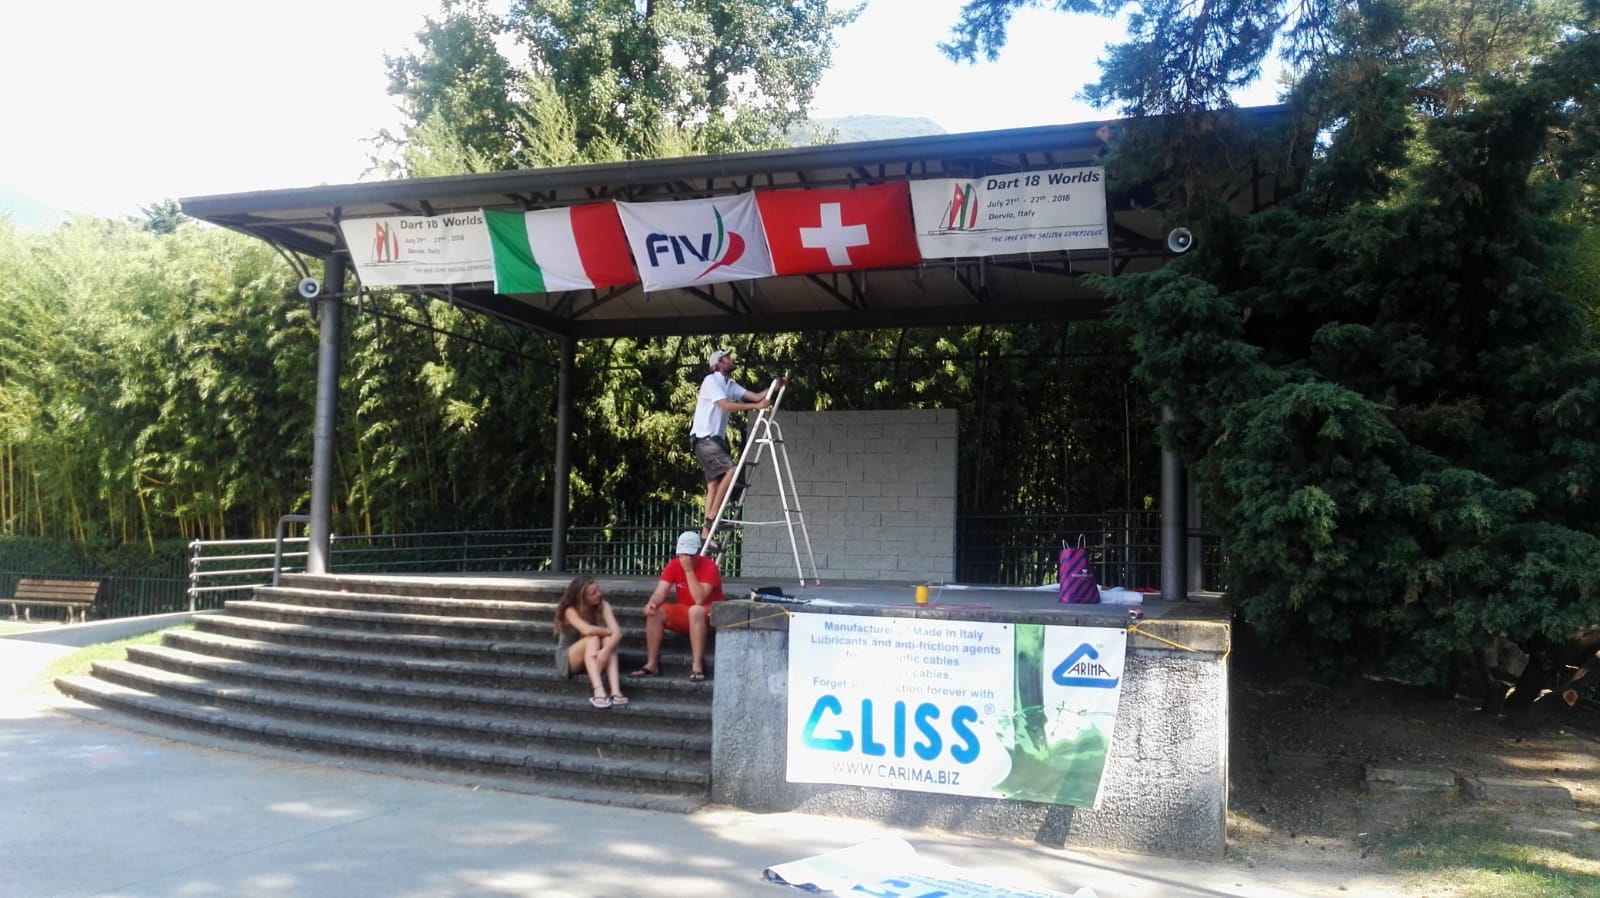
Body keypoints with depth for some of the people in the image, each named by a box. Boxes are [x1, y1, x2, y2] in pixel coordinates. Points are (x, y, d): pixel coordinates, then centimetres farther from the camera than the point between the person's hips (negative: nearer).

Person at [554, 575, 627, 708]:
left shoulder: (603, 606, -10)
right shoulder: (570, 610, -19)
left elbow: (617, 632, -24)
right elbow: (587, 630, -39)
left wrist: (606, 650, -43)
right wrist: (608, 631, -22)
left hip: (594, 659, 3)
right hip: (567, 659, -3)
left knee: (608, 640, -28)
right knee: (593, 639, -32)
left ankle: (615, 691, -45)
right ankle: (599, 692, -48)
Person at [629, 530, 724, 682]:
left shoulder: (709, 567, -19)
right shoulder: (674, 565, -5)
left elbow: (699, 600, -30)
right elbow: (660, 593, -15)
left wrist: (689, 570, -31)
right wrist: (651, 603, -38)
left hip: (709, 615, -5)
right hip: (683, 615, 5)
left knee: (696, 610, -38)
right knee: (654, 612, -19)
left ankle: (697, 666, -38)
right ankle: (652, 664, -16)